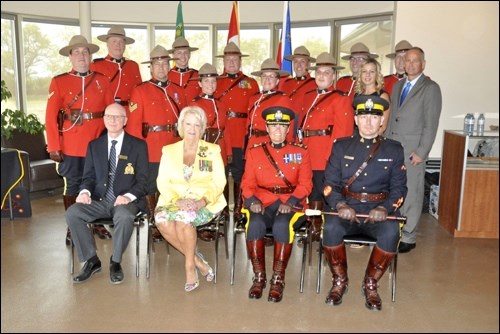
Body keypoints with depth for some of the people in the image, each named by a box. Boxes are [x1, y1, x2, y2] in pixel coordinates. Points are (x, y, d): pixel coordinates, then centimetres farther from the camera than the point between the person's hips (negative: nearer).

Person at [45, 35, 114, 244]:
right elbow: (51, 116, -4)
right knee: (72, 185, 6)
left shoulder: (103, 81, 8)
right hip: (70, 145, -2)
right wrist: (54, 147, -11)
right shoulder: (59, 82, 2)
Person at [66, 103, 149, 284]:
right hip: (99, 200, 4)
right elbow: (88, 176, 12)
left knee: (124, 217, -36)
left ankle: (115, 262, -11)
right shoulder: (94, 145, 13)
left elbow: (142, 180, -2)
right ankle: (91, 260, -5)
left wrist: (128, 196, -20)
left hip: (125, 201, -3)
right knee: (72, 213, -23)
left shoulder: (138, 145, 3)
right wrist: (85, 191, -11)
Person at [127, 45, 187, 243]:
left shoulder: (177, 91, 12)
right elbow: (133, 124, -6)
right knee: (150, 187, 4)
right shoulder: (140, 91, -1)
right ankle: (153, 225, 18)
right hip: (150, 150, -4)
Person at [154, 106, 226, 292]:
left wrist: (202, 201, -19)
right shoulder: (169, 151, 14)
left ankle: (190, 265, -11)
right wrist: (177, 200, -16)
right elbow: (162, 182, 3)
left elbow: (219, 182, -1)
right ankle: (197, 260, -12)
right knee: (162, 220, -30)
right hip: (175, 202, 2)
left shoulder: (213, 150, 8)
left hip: (205, 204, -2)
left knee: (183, 218, -34)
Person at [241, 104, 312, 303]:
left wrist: (290, 202, -17)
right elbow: (247, 184, 7)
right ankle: (259, 278, -14)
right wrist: (252, 201, -15)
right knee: (255, 224, -31)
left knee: (281, 225, -33)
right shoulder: (254, 152, 12)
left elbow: (305, 184, 1)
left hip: (290, 202, -1)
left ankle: (278, 280, -16)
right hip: (263, 202, 1)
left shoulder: (301, 152, 9)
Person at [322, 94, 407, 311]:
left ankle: (371, 284, -5)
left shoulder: (394, 150, 9)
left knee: (391, 232, -31)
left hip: (379, 209, 0)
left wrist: (385, 208, -16)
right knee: (331, 227, -31)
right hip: (346, 208, 0)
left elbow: (399, 187, 5)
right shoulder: (341, 146, 9)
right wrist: (340, 205, -17)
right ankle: (339, 282, -5)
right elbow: (330, 183, 3)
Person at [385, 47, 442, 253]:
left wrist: (421, 152, -13)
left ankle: (408, 238, 12)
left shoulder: (431, 88, -4)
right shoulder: (397, 86, 16)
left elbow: (431, 124, -9)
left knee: (411, 196, 1)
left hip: (413, 152, -5)